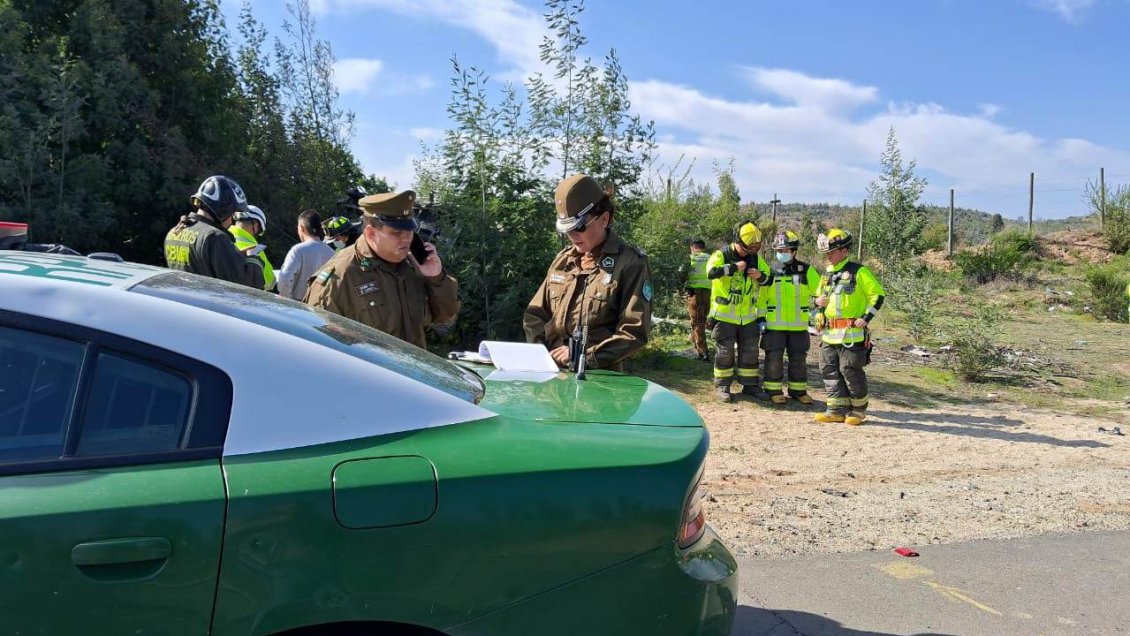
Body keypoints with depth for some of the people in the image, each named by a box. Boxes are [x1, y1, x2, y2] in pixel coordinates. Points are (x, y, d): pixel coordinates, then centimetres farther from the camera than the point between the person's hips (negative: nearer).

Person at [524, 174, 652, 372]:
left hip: (599, 375, -4)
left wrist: (585, 356, -11)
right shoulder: (562, 260, 16)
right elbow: (535, 315, 20)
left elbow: (634, 333, -5)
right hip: (552, 369, 4)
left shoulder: (630, 263, 0)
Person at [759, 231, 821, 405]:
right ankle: (774, 390, 13)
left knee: (799, 359, 9)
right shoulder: (769, 271, 1)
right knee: (774, 358, 1)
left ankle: (798, 390, 22)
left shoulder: (806, 270, 0)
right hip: (774, 325, -1)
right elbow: (761, 297, 7)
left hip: (799, 325, 1)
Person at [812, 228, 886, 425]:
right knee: (829, 371, 6)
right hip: (829, 333, 7)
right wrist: (818, 301, 6)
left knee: (851, 371, -3)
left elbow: (878, 294, -5)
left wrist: (867, 317, -12)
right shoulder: (827, 274, 16)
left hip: (851, 333, -7)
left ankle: (859, 410, 12)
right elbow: (819, 296, 29)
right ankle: (838, 409, 14)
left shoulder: (858, 272, -6)